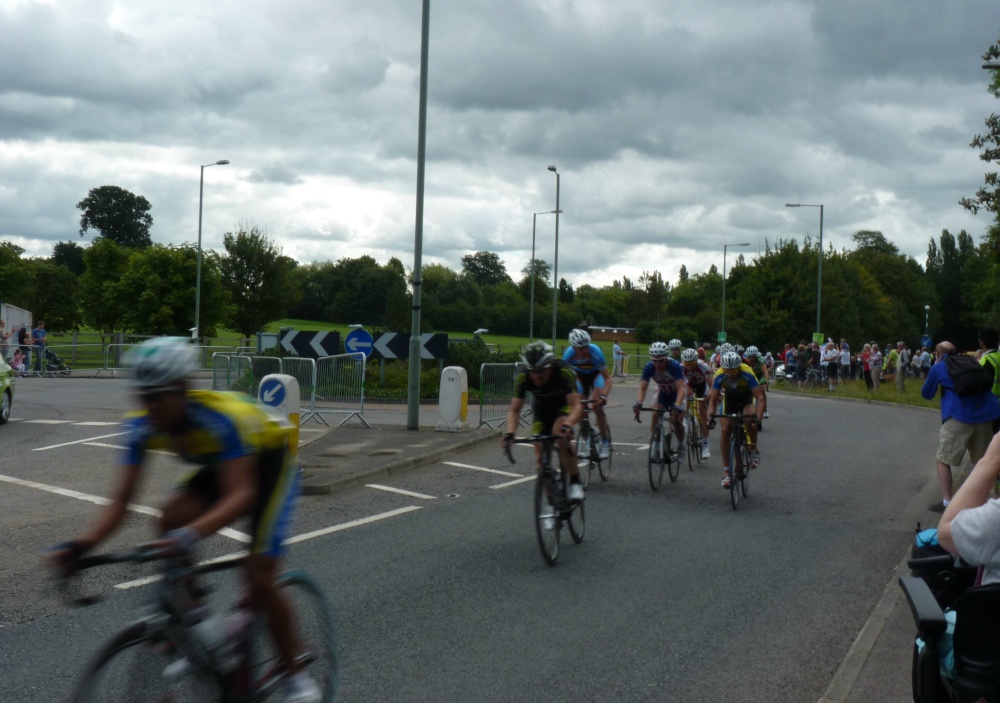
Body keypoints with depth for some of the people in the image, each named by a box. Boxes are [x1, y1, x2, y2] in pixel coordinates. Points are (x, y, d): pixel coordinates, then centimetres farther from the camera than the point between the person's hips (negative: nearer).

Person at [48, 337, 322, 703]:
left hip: (270, 463, -6)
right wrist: (83, 543, -40)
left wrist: (193, 532, -64)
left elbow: (241, 494, -48)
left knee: (259, 578, -15)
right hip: (220, 465, 6)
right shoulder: (143, 426, -22)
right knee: (170, 521, -25)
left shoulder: (221, 417, -39)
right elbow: (122, 499, -22)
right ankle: (190, 613, -5)